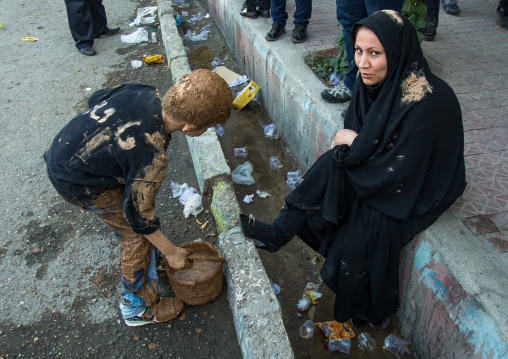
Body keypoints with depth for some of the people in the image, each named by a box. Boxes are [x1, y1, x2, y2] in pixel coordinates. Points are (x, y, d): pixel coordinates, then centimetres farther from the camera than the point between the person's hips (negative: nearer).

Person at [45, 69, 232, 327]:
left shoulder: (145, 93, -15)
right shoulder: (152, 158, -35)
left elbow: (96, 99, 5)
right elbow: (139, 216, -20)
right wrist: (171, 253, -6)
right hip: (78, 183, -8)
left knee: (139, 194, 24)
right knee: (137, 234, 3)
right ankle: (138, 309, 24)